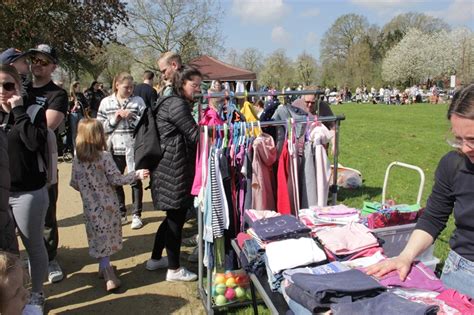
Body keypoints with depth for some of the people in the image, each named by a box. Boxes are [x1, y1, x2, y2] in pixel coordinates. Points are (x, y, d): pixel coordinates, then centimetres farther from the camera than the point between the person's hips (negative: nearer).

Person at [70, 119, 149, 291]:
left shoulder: (76, 159, -5)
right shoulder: (105, 157, -15)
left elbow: (74, 183, 3)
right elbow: (117, 179, -14)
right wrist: (136, 174, -3)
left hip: (91, 206, 2)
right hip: (109, 204, -2)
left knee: (99, 239, 11)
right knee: (107, 237, 17)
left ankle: (108, 276, 13)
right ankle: (106, 268, 30)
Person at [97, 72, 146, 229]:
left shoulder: (138, 101, 0)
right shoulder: (106, 102, 4)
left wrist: (132, 117, -17)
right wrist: (115, 119, -12)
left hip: (134, 149, -2)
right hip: (115, 149, 2)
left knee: (136, 181, 6)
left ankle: (136, 214, 19)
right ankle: (121, 213, 28)